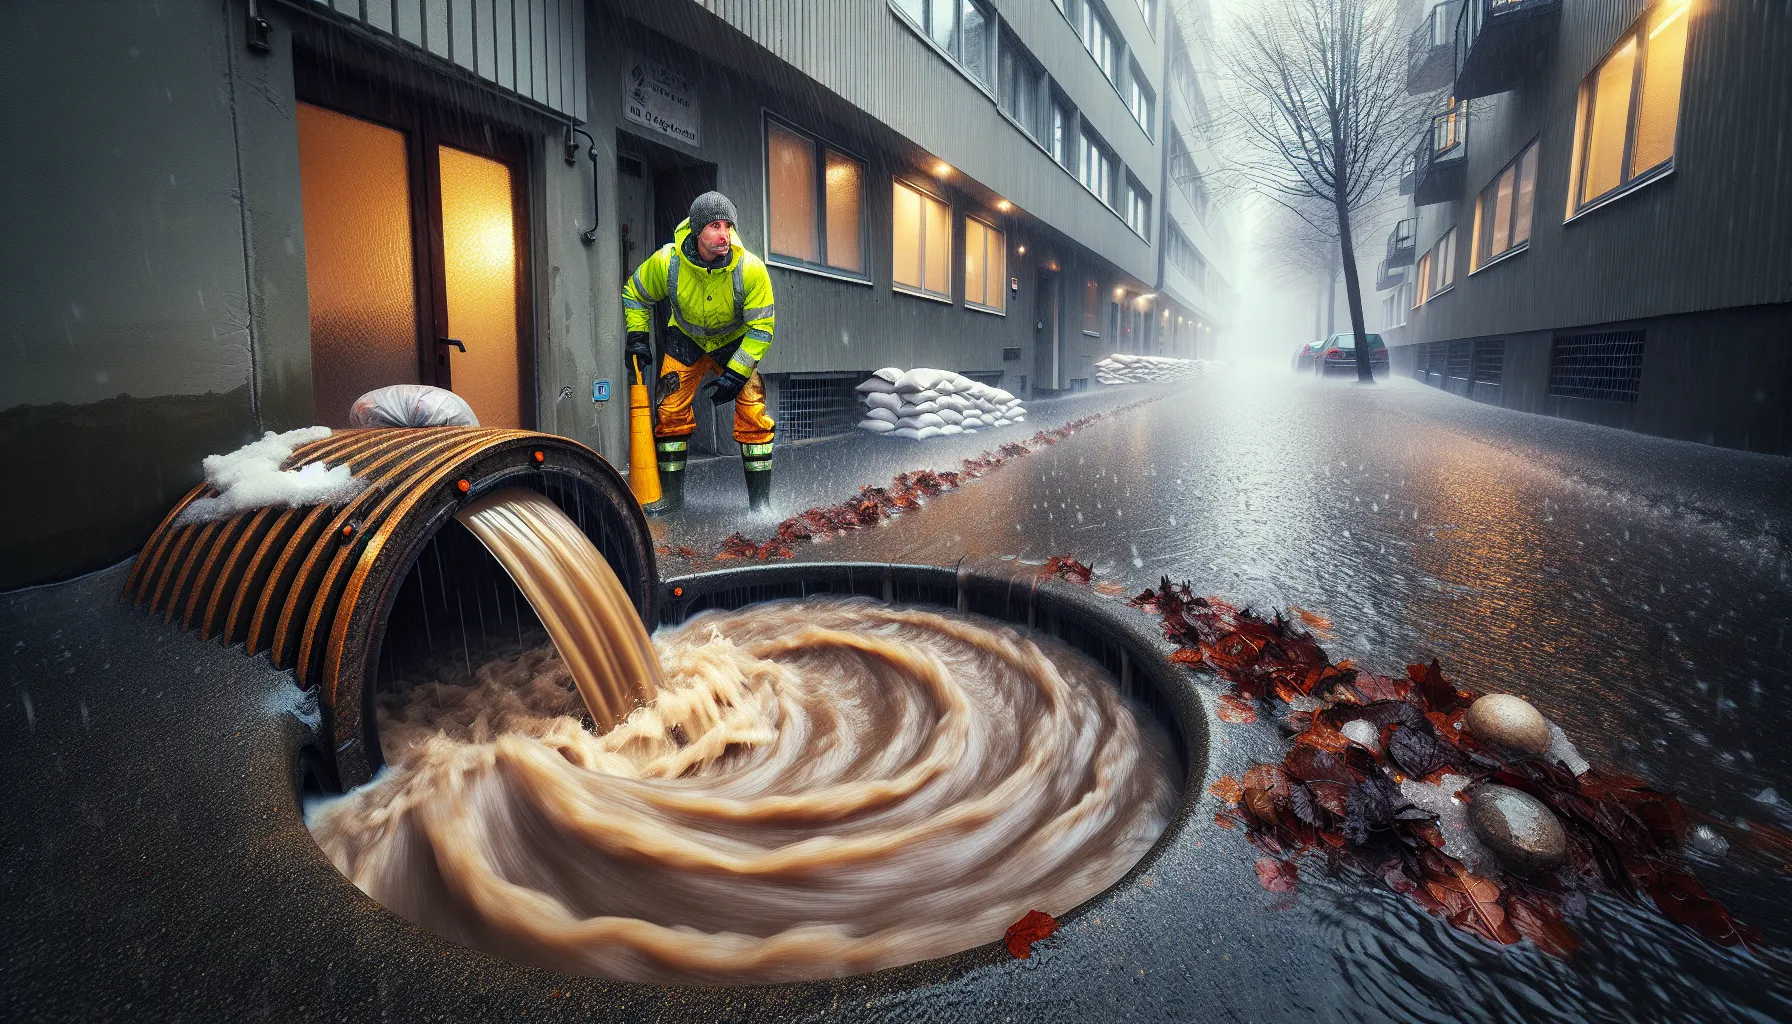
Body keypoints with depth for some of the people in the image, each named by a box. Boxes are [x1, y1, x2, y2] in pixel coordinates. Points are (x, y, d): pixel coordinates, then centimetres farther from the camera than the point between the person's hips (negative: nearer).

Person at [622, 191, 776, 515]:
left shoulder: (751, 269, -30)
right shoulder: (666, 261, -24)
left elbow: (761, 328, -21)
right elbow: (634, 294, -2)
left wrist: (734, 374, -26)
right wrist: (637, 338, -8)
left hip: (736, 342, -1)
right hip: (686, 338, 2)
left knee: (753, 414, -14)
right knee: (670, 412, -5)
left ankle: (760, 500, -4)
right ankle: (670, 495, 10)